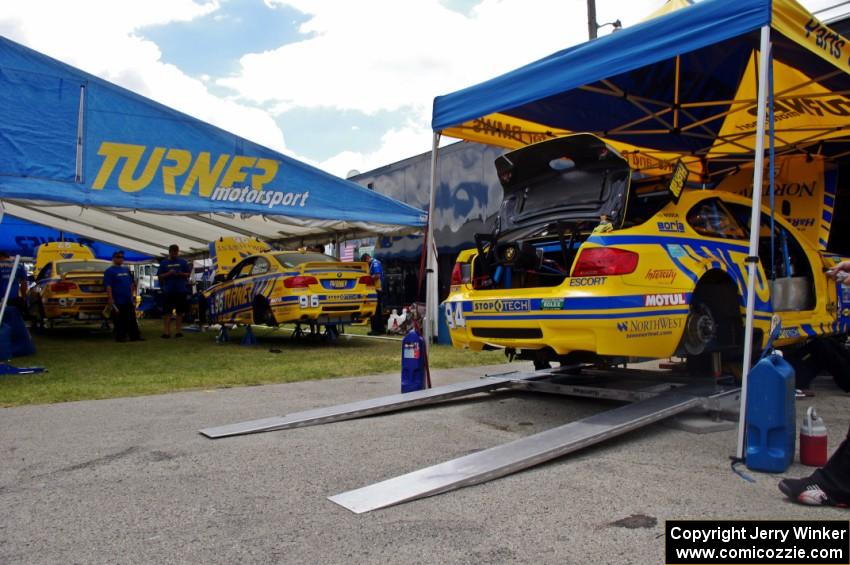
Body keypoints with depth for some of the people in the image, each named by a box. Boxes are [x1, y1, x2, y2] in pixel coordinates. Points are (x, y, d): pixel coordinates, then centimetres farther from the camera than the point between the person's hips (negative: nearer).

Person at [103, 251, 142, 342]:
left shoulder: (126, 270, 16)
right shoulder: (109, 271, -3)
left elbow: (132, 283, 21)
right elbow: (108, 286, -10)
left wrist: (132, 295, 13)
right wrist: (110, 299, -17)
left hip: (129, 300, 6)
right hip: (118, 301, -6)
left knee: (132, 319, 7)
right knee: (120, 320, -2)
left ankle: (135, 336, 11)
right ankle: (120, 337, 6)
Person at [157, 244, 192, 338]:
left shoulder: (183, 262, 8)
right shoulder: (164, 262, 7)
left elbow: (189, 273, 9)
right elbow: (160, 276, 5)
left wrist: (181, 274, -11)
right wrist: (168, 273, -13)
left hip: (181, 291, 1)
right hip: (168, 291, -1)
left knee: (179, 312, 6)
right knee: (167, 312, -2)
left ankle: (178, 331, 13)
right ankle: (166, 332, 2)